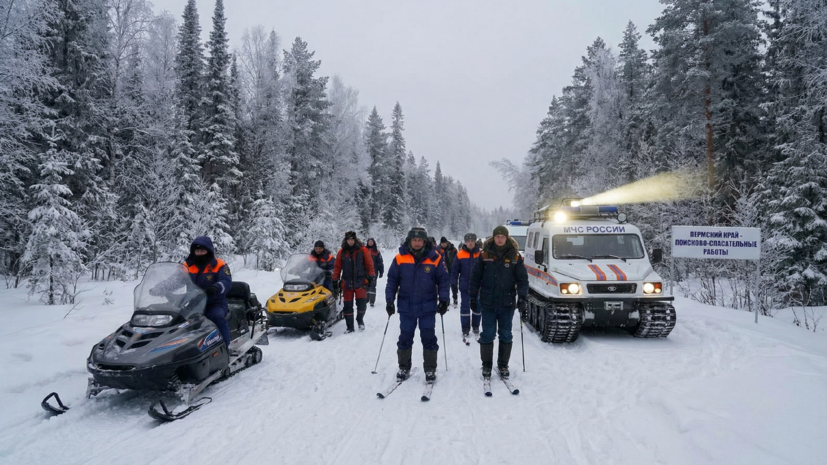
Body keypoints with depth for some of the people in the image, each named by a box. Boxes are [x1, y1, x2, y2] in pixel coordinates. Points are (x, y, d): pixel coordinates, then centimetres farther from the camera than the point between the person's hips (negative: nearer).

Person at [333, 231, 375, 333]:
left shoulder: (363, 250, -1)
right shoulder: (342, 252, 4)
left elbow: (369, 264, 0)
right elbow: (337, 267, 9)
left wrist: (371, 277, -5)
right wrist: (335, 280, 7)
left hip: (360, 282, -2)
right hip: (347, 283, 2)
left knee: (362, 303, -9)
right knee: (348, 305, 5)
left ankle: (360, 319, 19)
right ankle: (350, 327, 15)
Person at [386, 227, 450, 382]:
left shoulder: (434, 258, -5)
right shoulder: (400, 258, -4)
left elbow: (443, 280, 0)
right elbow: (392, 280, 1)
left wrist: (443, 300, -7)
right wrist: (389, 300, -4)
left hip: (427, 307, -1)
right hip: (406, 307, 1)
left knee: (428, 338, 5)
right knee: (405, 338, 10)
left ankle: (430, 369, 19)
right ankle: (404, 368, 26)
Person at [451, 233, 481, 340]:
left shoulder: (480, 254, -2)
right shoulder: (460, 254, -4)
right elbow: (455, 270, 0)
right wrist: (453, 283, -5)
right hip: (465, 286, -1)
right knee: (465, 307, 3)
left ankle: (476, 327, 24)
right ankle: (465, 329, 11)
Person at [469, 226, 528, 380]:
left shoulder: (515, 256, 0)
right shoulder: (485, 255, -1)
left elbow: (522, 278, 0)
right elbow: (475, 277, 4)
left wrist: (523, 297, -13)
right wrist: (473, 298, 2)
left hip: (507, 303, 1)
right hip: (488, 303, 0)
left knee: (505, 336, 9)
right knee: (487, 335, 4)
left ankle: (503, 365, 23)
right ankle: (486, 365, 17)